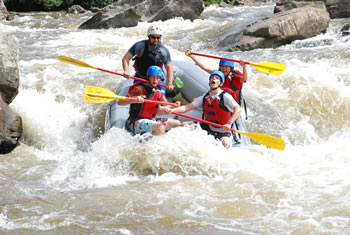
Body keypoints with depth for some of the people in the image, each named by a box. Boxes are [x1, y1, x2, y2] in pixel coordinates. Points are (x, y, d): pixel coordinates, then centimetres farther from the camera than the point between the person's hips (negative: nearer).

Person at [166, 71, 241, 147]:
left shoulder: (225, 96, -13)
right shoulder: (205, 97, 3)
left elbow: (238, 109, -24)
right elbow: (187, 107, 1)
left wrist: (229, 123, -38)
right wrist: (172, 110, -14)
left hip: (223, 130, -5)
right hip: (208, 129, 5)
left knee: (225, 143, -34)